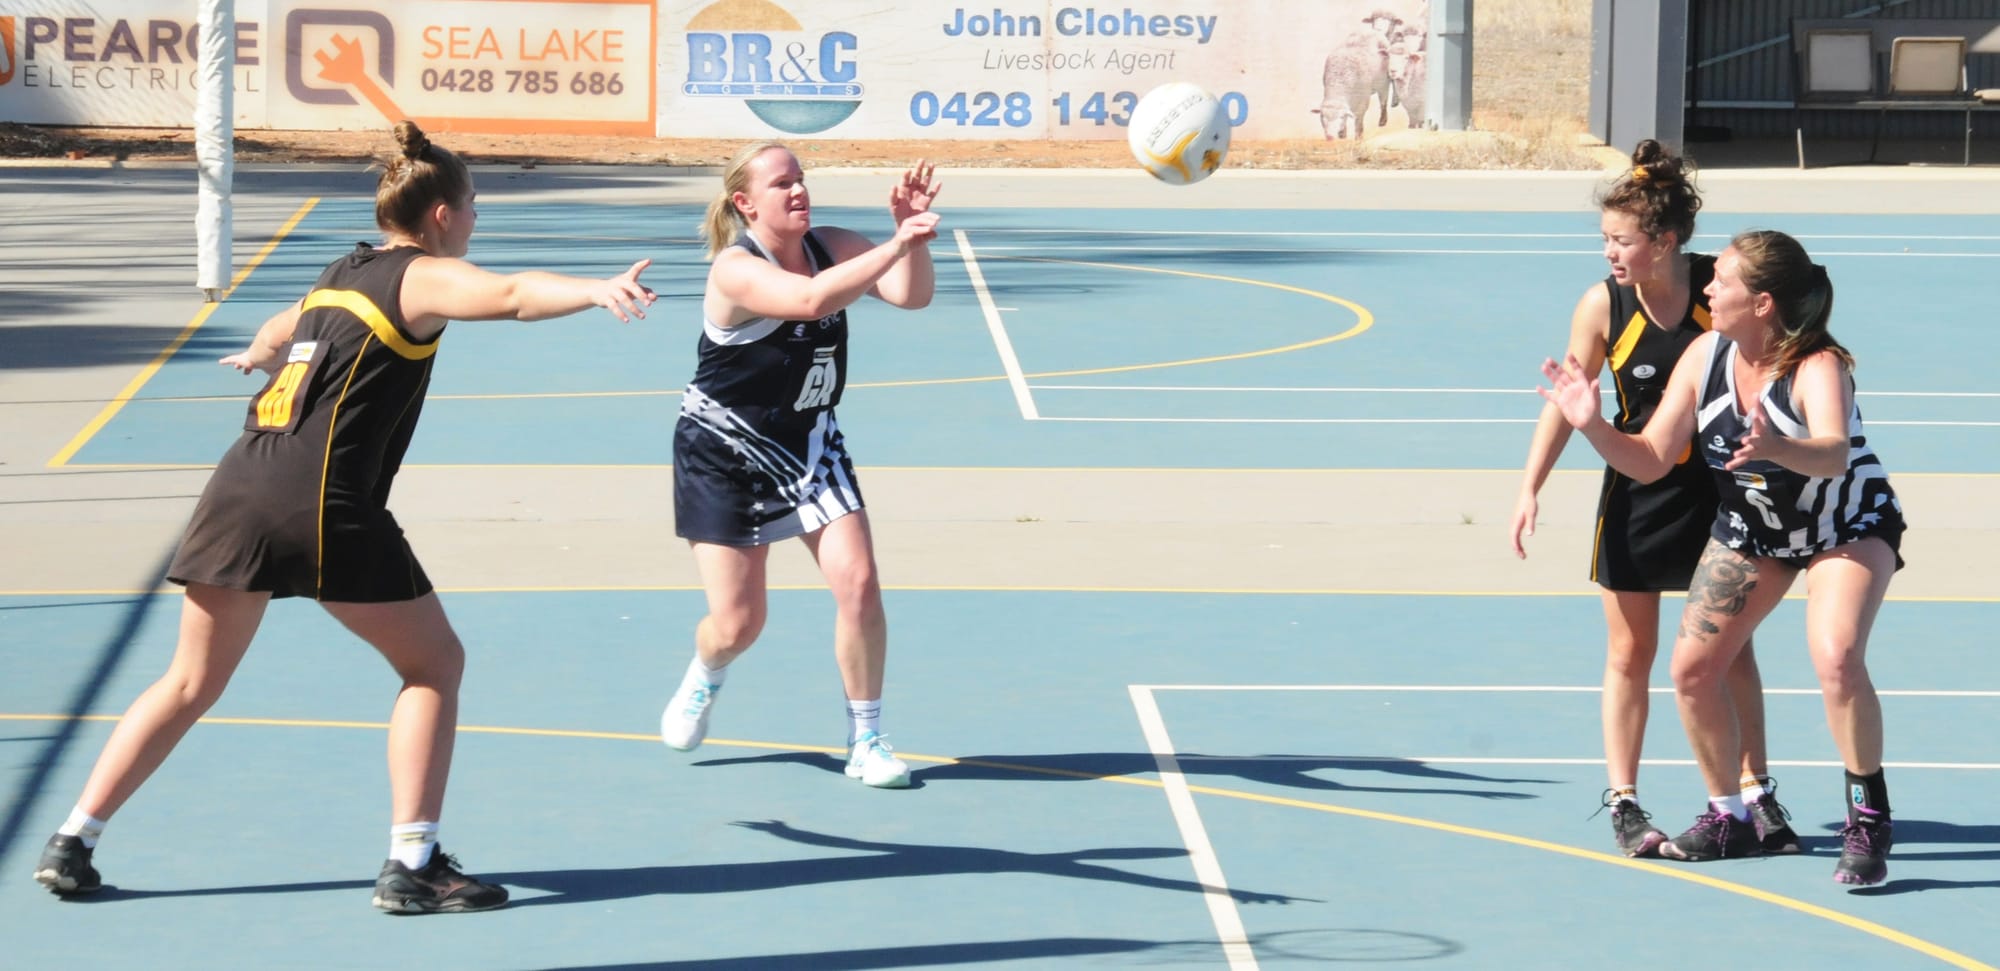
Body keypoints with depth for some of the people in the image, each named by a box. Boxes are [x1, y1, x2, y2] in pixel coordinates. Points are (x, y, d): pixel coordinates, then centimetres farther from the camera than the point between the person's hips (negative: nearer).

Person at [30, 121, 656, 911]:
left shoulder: (343, 275, 24)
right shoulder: (422, 278, 1)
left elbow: (277, 334, 47)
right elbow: (510, 295, -22)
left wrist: (261, 354, 71)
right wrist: (596, 290, -37)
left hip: (239, 487, 7)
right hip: (323, 501, -7)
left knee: (192, 683, 18)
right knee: (434, 662, 7)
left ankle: (70, 845, 17)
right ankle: (412, 866, 1)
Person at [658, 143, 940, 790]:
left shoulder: (830, 245, -6)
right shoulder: (735, 269, -25)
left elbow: (911, 295, -14)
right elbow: (811, 299, -42)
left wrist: (911, 230, -31)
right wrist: (897, 245, -46)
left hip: (809, 444, 4)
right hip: (723, 452, -4)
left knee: (857, 582, -13)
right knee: (738, 624, 0)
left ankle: (866, 743, 2)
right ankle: (704, 678, 39)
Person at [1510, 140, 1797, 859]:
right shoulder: (1603, 305, -13)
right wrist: (1531, 488, -12)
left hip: (1721, 484, 0)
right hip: (1637, 492, 0)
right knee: (1629, 651, 3)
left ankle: (1754, 794, 14)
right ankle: (1622, 800, 10)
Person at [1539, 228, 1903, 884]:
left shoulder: (1819, 366, -32)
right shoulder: (1705, 356, -16)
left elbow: (1834, 454, -52)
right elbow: (1650, 460, -11)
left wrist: (1778, 450, -72)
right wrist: (1592, 426, -28)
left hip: (1848, 527, -6)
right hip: (1750, 528, 6)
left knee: (1836, 658, -29)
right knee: (1691, 668, -1)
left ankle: (1868, 822, -12)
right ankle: (1726, 820, 20)